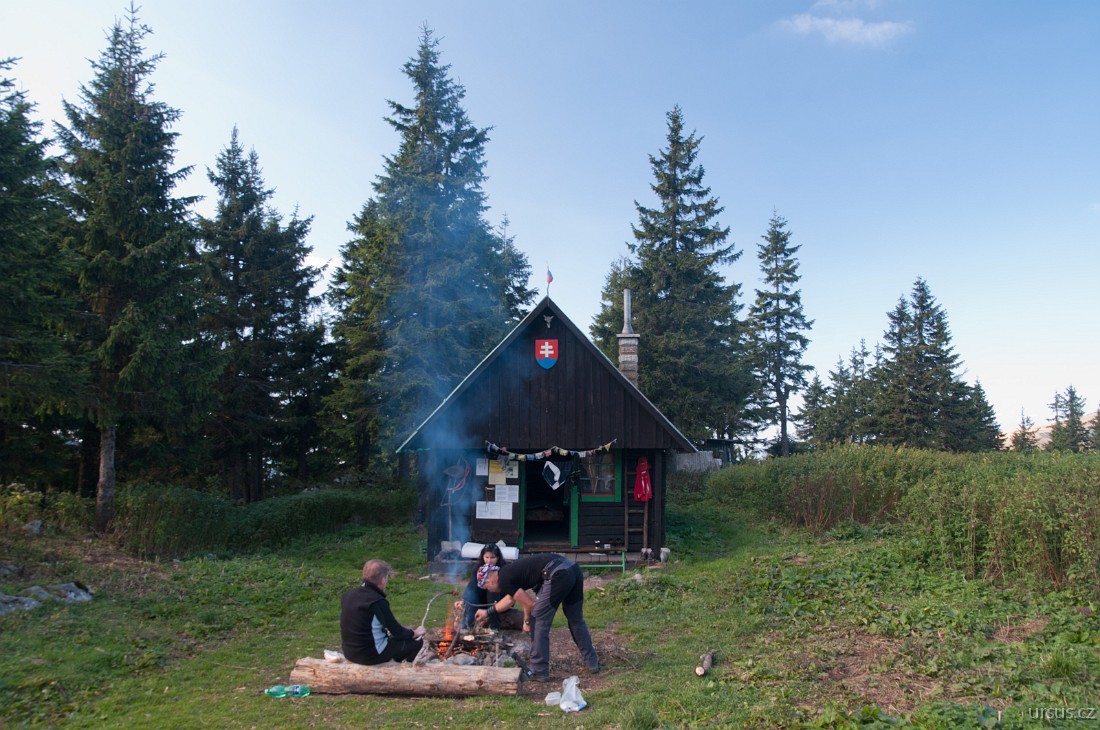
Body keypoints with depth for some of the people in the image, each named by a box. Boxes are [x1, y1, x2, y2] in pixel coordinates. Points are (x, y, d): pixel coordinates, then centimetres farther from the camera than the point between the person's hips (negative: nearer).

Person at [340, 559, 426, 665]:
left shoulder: (347, 595, 0)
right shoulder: (378, 601, -23)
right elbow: (397, 632, -13)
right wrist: (414, 633, 6)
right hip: (372, 655, -8)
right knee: (417, 642, 6)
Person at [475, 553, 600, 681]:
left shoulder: (503, 580, 2)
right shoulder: (509, 571, 28)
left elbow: (529, 604, 3)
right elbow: (511, 598, 45)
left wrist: (527, 621, 23)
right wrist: (488, 612, 55)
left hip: (558, 575, -9)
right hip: (573, 569, 10)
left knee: (539, 621, 7)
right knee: (576, 620, 24)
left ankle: (539, 671, 14)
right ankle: (592, 662, 34)